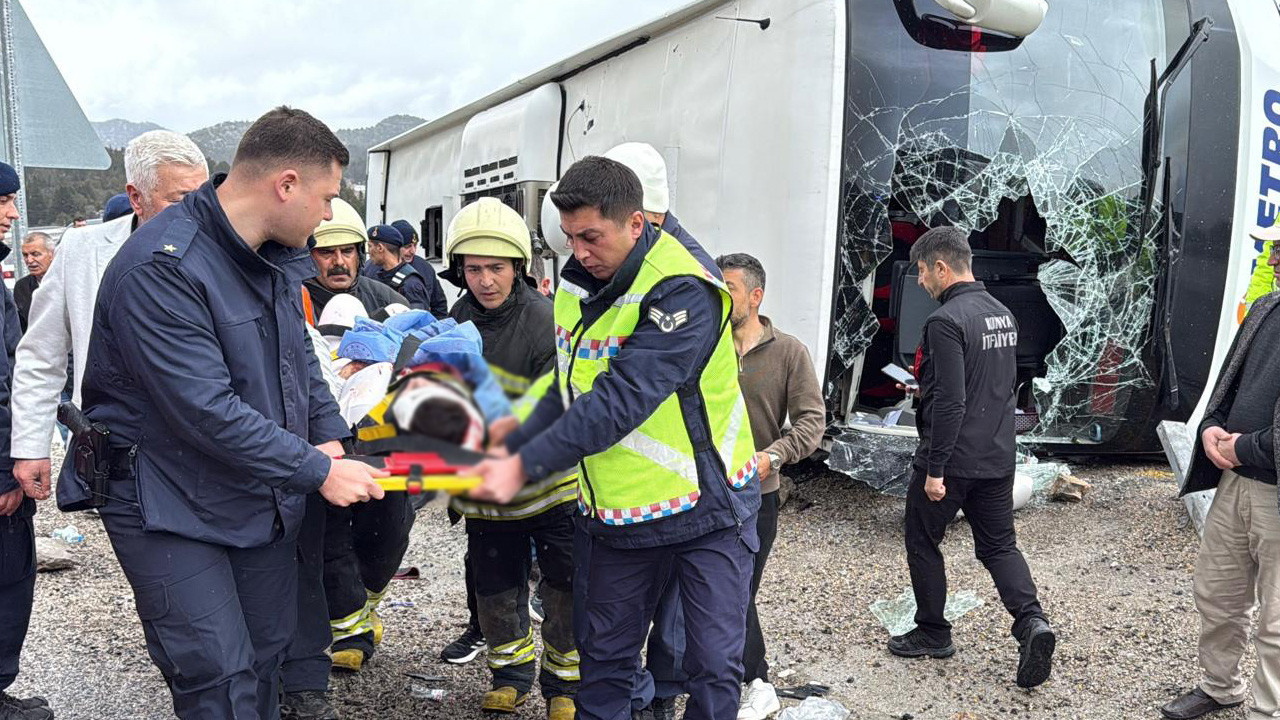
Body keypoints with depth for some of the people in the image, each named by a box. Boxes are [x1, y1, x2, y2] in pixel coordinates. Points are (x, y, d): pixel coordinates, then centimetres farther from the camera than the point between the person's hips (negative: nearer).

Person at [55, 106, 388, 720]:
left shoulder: (278, 256, 4)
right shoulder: (160, 268, -25)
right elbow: (205, 410, -29)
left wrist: (332, 439, 2)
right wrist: (317, 470, -22)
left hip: (266, 495, 8)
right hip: (170, 502, -8)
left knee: (267, 651, 16)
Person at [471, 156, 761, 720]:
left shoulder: (682, 292, -23)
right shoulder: (578, 281, 1)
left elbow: (619, 401, -30)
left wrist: (525, 467, -30)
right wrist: (514, 441, -4)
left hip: (706, 505, -6)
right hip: (612, 513, 6)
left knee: (715, 668, 4)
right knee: (603, 655, 15)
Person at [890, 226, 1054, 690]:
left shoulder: (946, 321, -18)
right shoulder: (1004, 314, 10)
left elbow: (949, 402, -23)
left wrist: (935, 469, -19)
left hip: (952, 459, -8)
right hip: (997, 459, 8)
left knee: (922, 542, 11)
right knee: (999, 545, 15)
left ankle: (932, 634, 22)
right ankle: (1031, 621, -4)